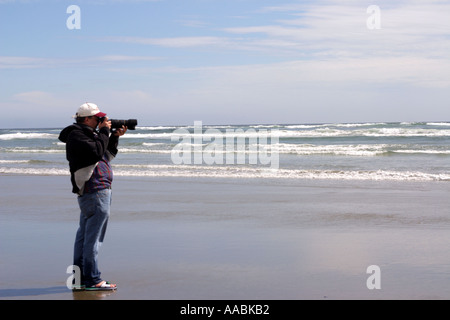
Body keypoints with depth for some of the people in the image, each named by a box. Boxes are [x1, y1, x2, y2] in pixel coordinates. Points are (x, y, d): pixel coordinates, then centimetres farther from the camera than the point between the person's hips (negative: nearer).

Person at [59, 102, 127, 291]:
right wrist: (104, 131, -14)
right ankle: (92, 280, -7)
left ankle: (80, 277, 19)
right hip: (94, 191, -11)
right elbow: (97, 151, -25)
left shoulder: (87, 133, 20)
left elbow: (108, 154, 23)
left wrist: (115, 137, 11)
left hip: (94, 190, 11)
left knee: (84, 235, 13)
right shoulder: (76, 135, -11)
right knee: (93, 237, -9)